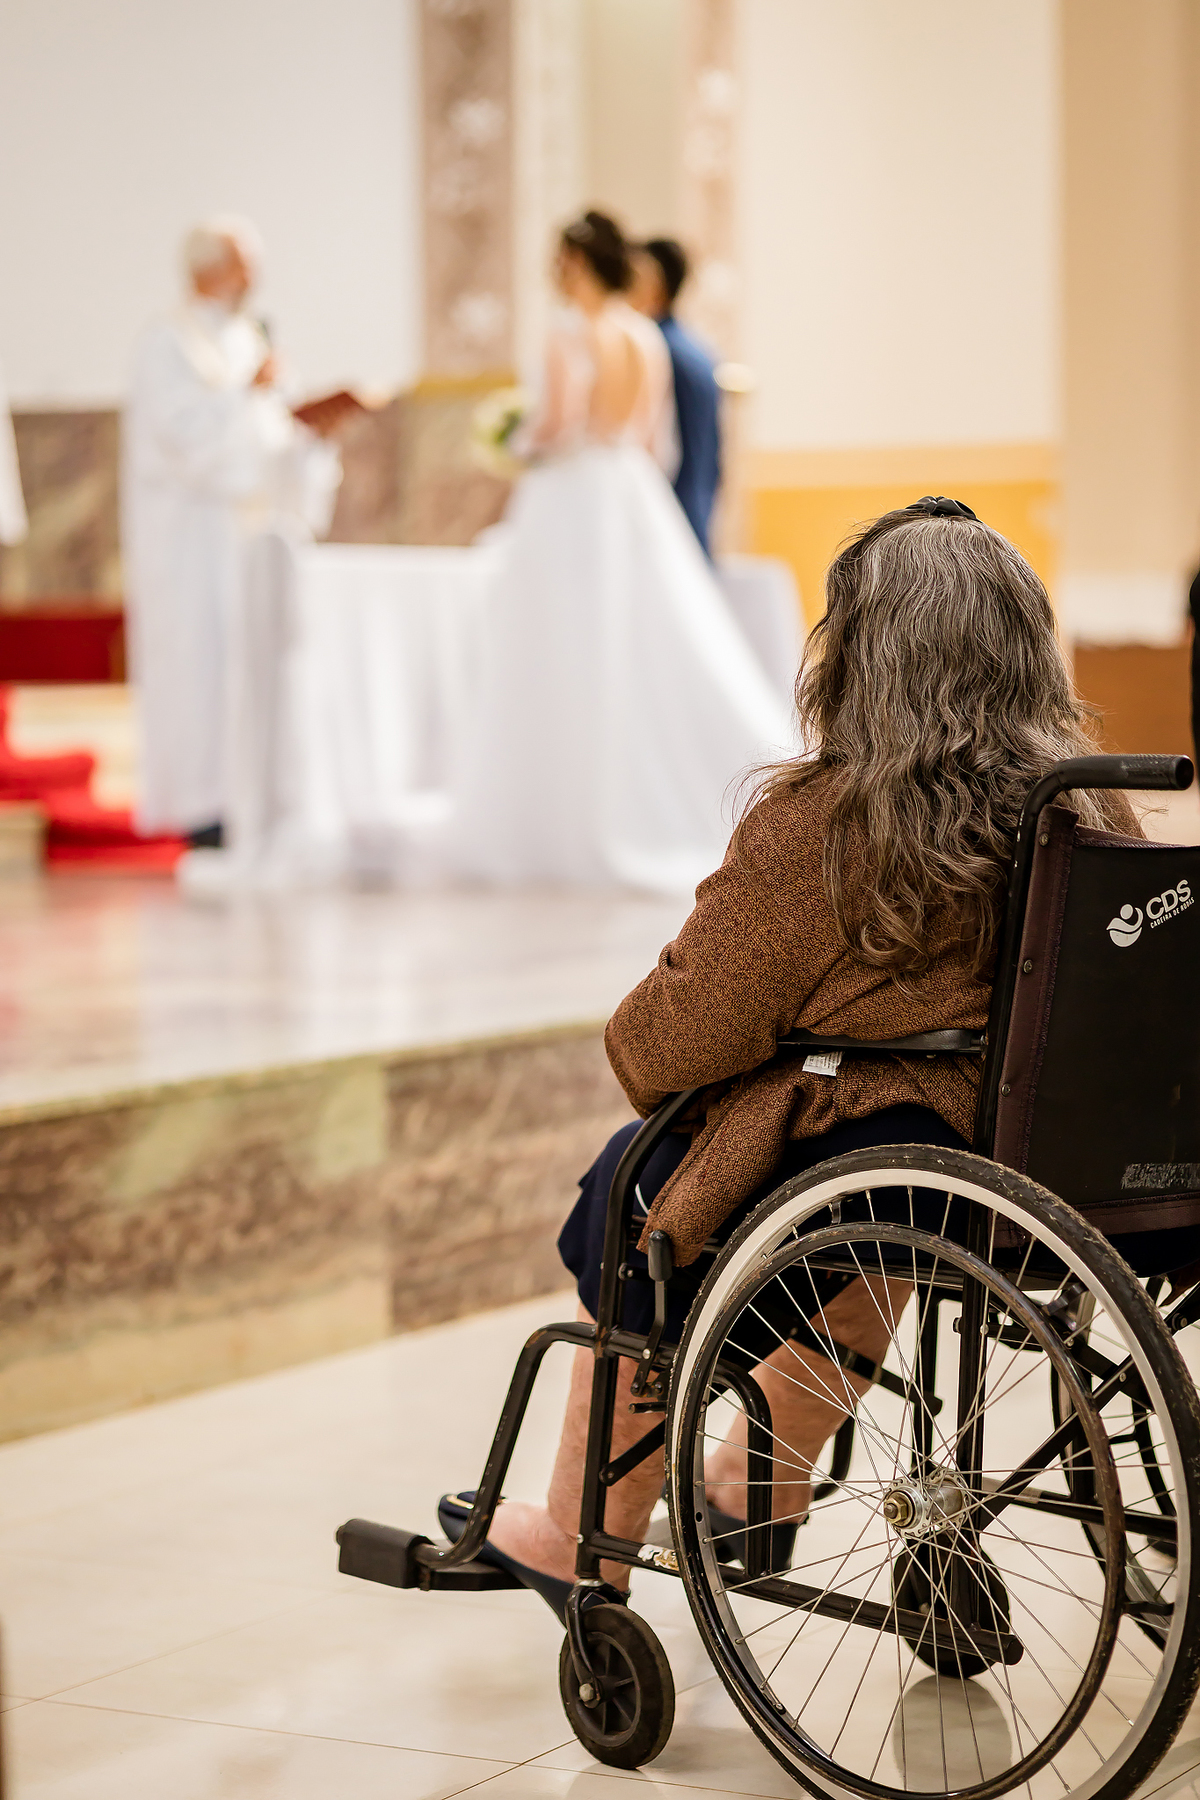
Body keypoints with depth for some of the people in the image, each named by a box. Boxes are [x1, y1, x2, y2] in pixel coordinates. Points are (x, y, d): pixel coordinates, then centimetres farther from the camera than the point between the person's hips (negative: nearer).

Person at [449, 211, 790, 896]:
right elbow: (658, 439, 11)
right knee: (654, 653, 9)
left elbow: (558, 424, -16)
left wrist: (526, 442, 3)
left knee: (571, 665, 0)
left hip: (571, 502, -6)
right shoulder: (648, 337, 8)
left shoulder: (573, 331, -12)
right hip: (636, 501, 6)